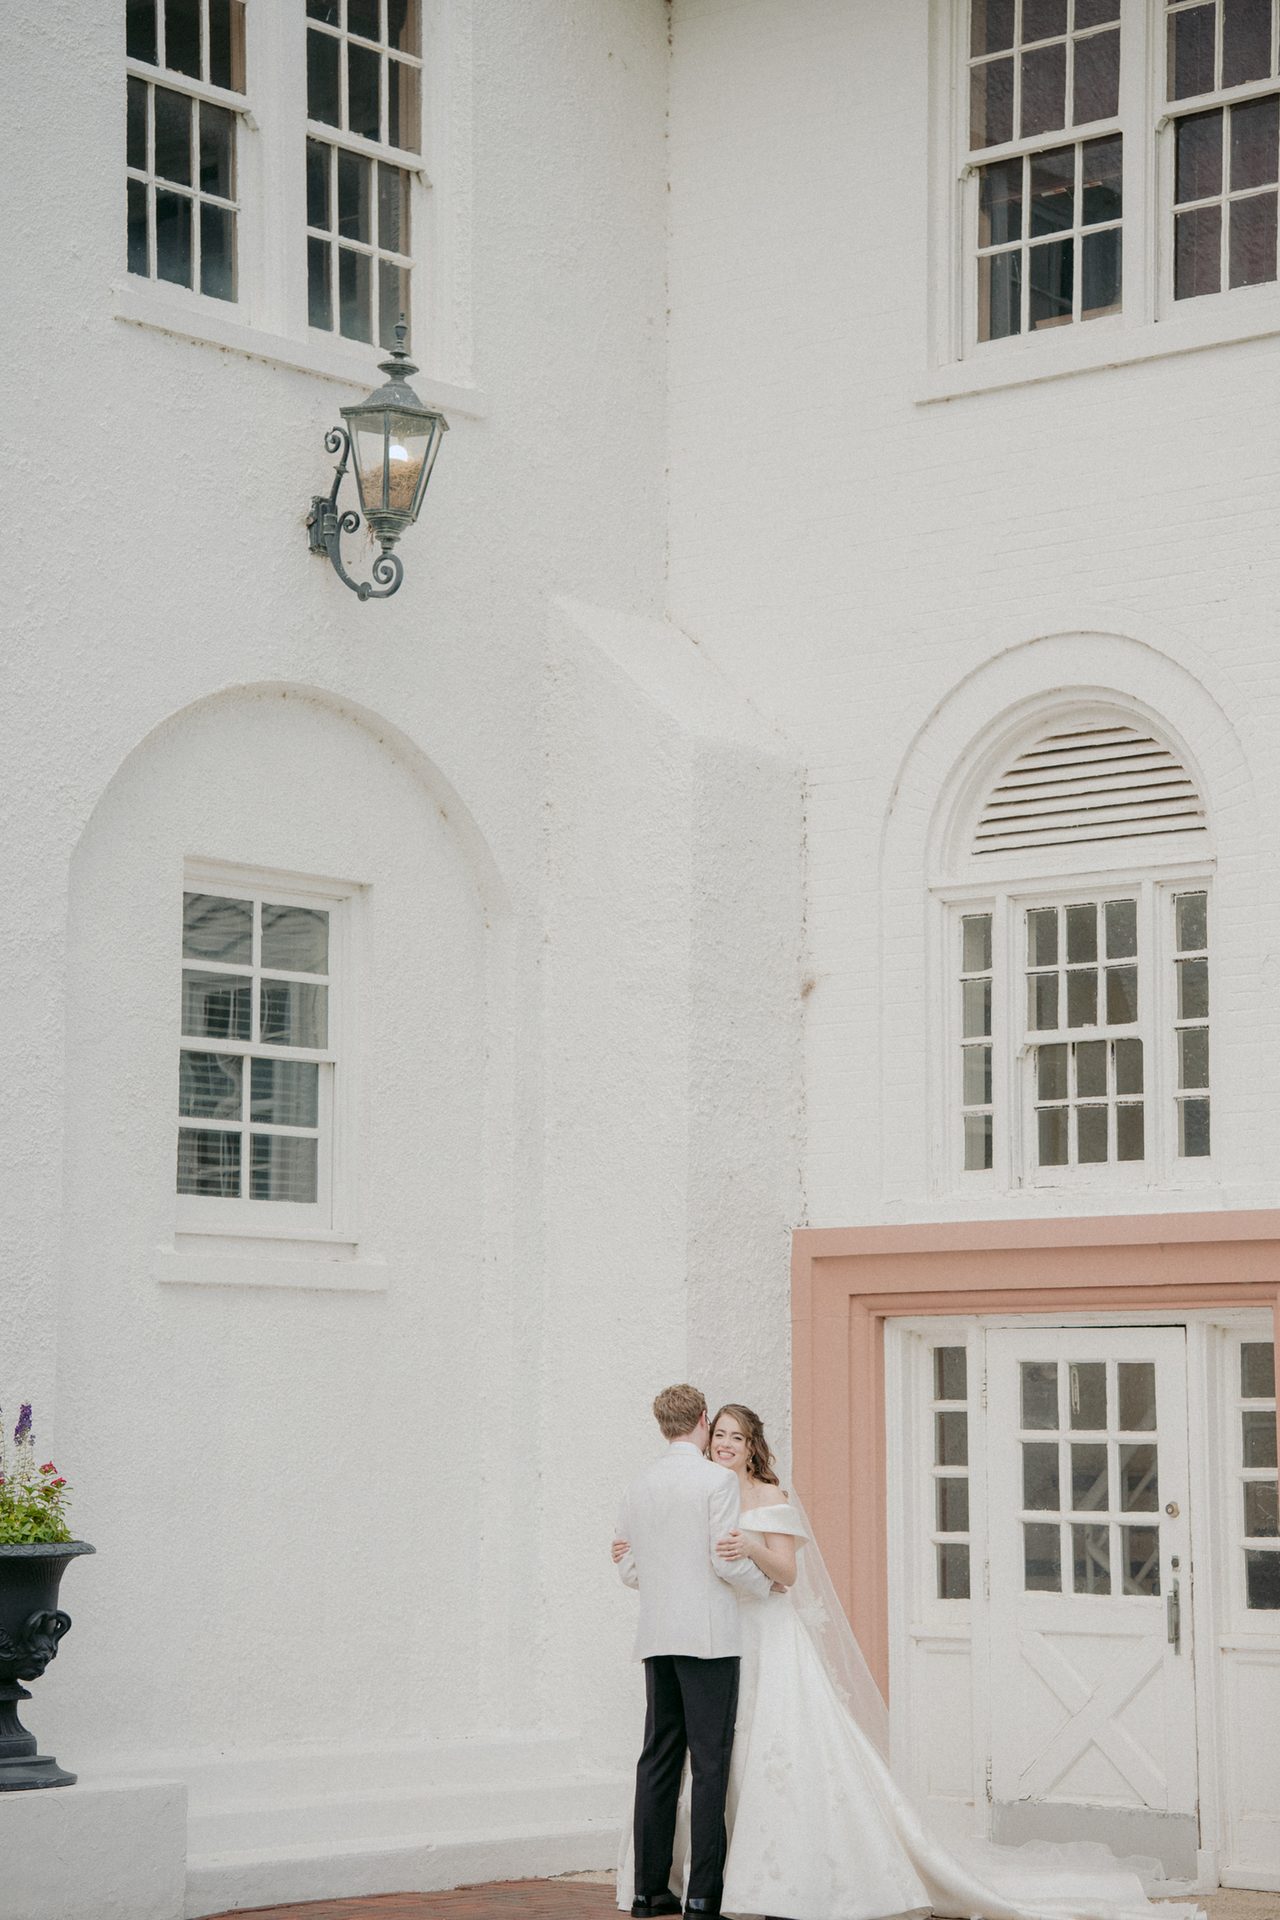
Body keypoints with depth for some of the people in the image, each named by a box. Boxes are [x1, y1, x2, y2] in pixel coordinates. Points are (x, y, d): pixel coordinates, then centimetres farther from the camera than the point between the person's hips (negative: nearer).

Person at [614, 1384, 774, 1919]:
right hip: (708, 1634, -6)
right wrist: (766, 1585, 8)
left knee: (659, 1760, 9)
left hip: (656, 1636, 6)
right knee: (710, 1760, -5)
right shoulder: (717, 1480, -7)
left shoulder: (637, 1487, 11)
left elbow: (630, 1570, 14)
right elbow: (728, 1560, -11)